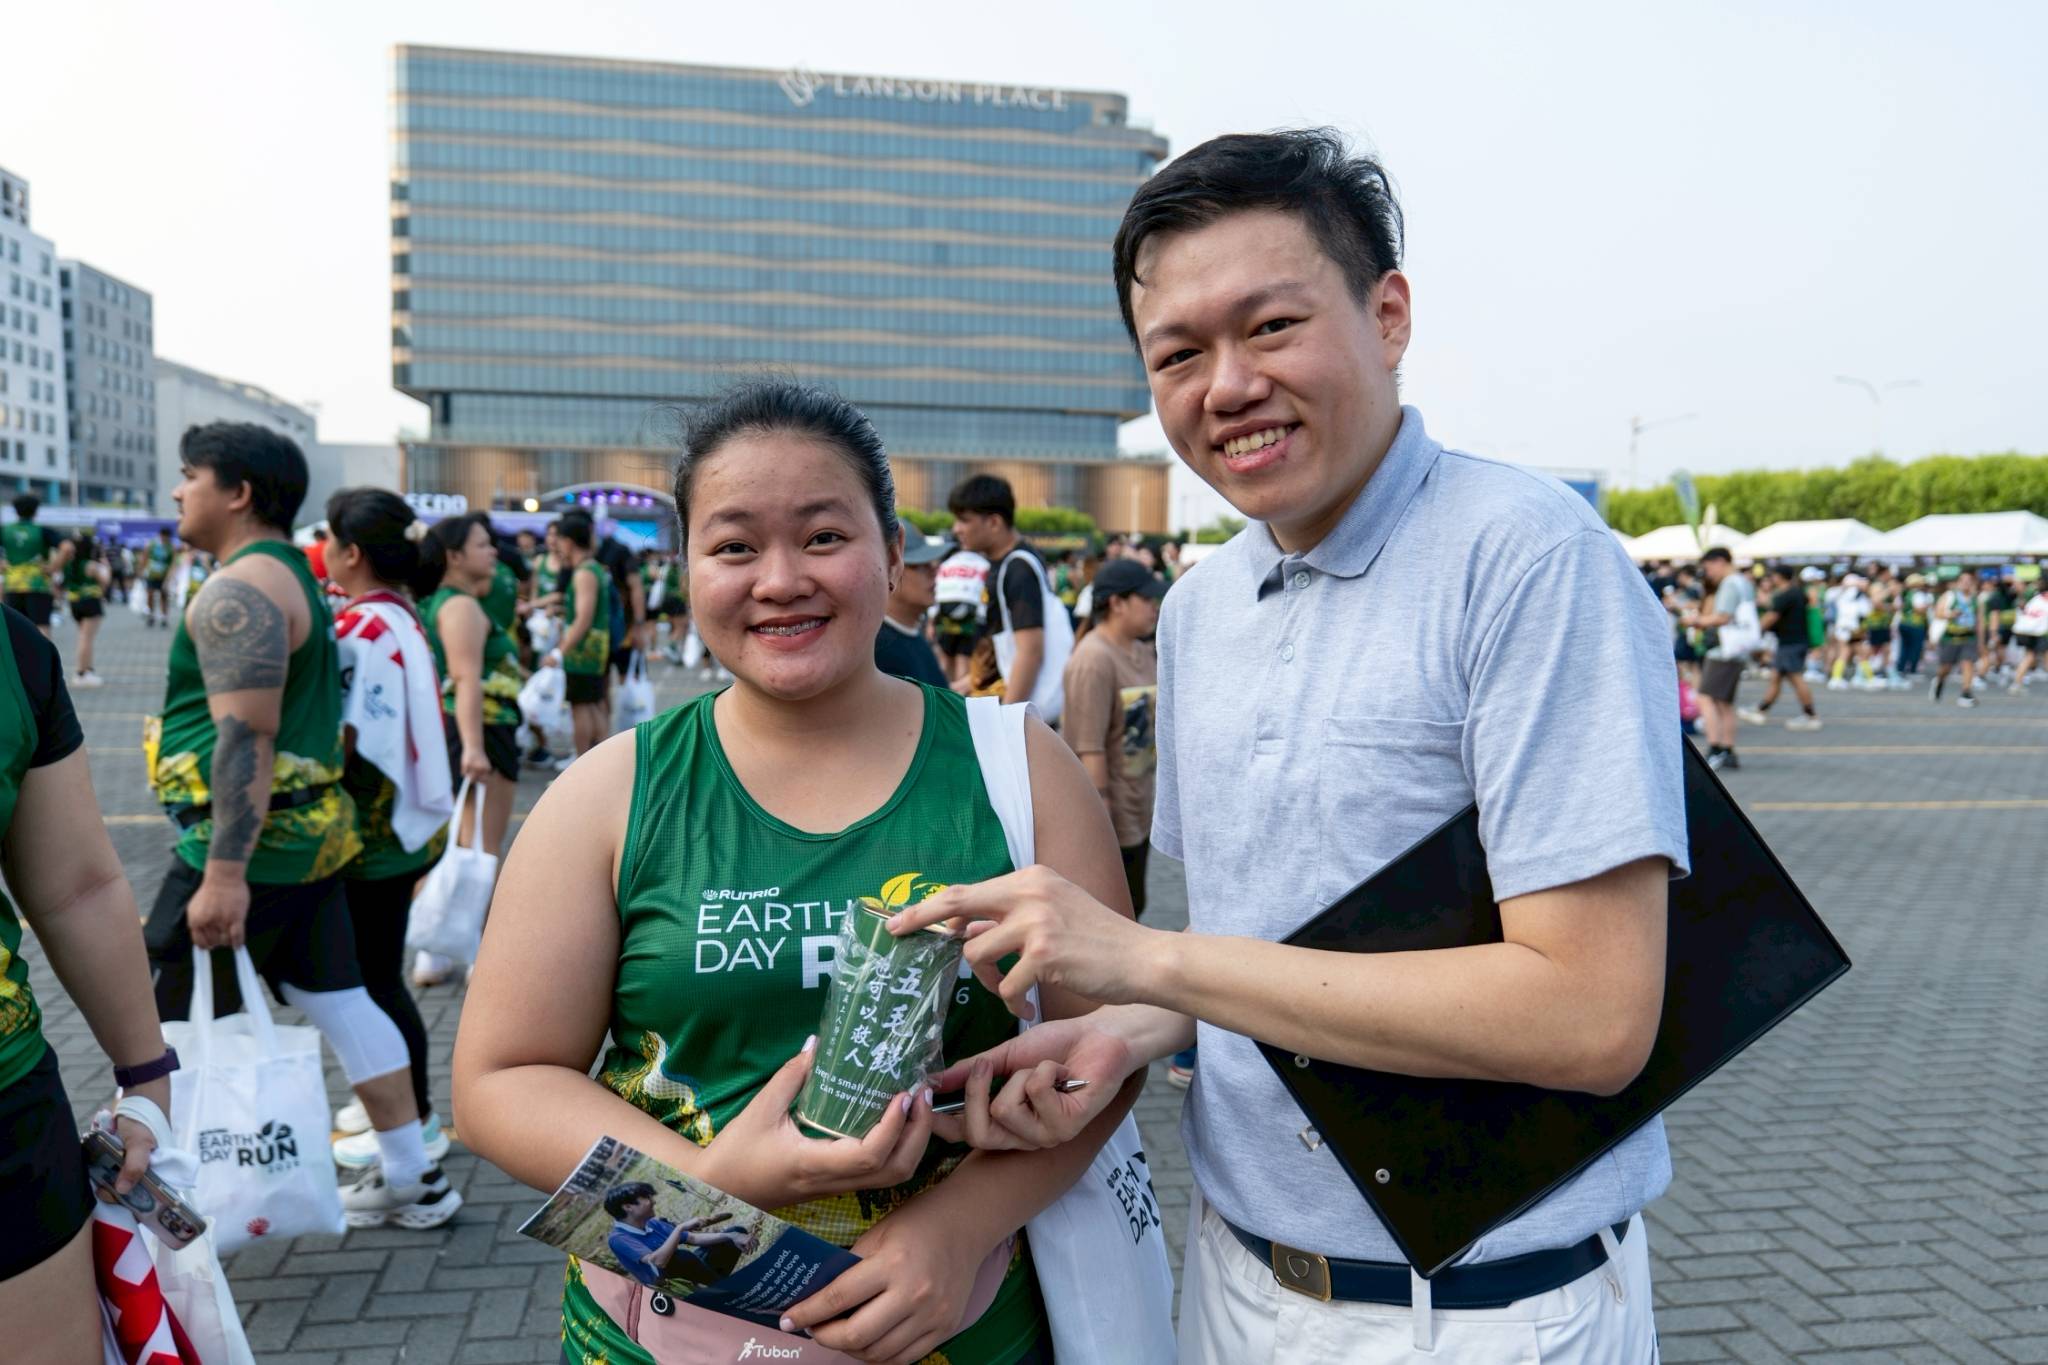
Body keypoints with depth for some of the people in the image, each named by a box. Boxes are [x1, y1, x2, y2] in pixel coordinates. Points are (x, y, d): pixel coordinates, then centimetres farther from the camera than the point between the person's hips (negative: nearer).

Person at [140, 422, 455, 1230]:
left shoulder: (240, 589, -15)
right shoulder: (295, 576, 16)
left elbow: (245, 739, -23)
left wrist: (224, 874, -26)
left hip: (251, 837, -10)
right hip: (314, 829, 10)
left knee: (162, 1028, 1)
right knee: (339, 1002, 13)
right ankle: (410, 1178, 19)